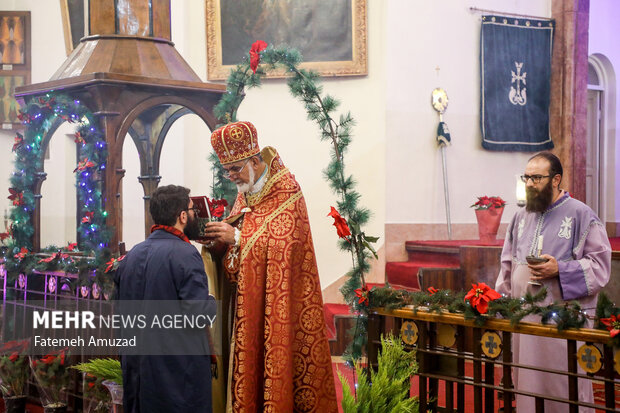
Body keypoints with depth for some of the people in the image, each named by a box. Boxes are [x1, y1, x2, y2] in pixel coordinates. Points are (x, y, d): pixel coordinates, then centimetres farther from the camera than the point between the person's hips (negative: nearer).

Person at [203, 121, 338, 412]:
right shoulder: (245, 193, 14)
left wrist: (236, 237, -22)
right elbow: (237, 237, 15)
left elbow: (285, 242, -20)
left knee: (274, 354, -5)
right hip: (247, 299, 7)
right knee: (248, 356, 7)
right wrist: (220, 235, -7)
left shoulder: (286, 191, -10)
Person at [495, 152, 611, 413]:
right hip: (523, 317, 6)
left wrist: (559, 270, -19)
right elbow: (508, 264, 20)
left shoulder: (581, 214, -4)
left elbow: (600, 264, -7)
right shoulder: (522, 217, 15)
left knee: (566, 388, -3)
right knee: (527, 382, 10)